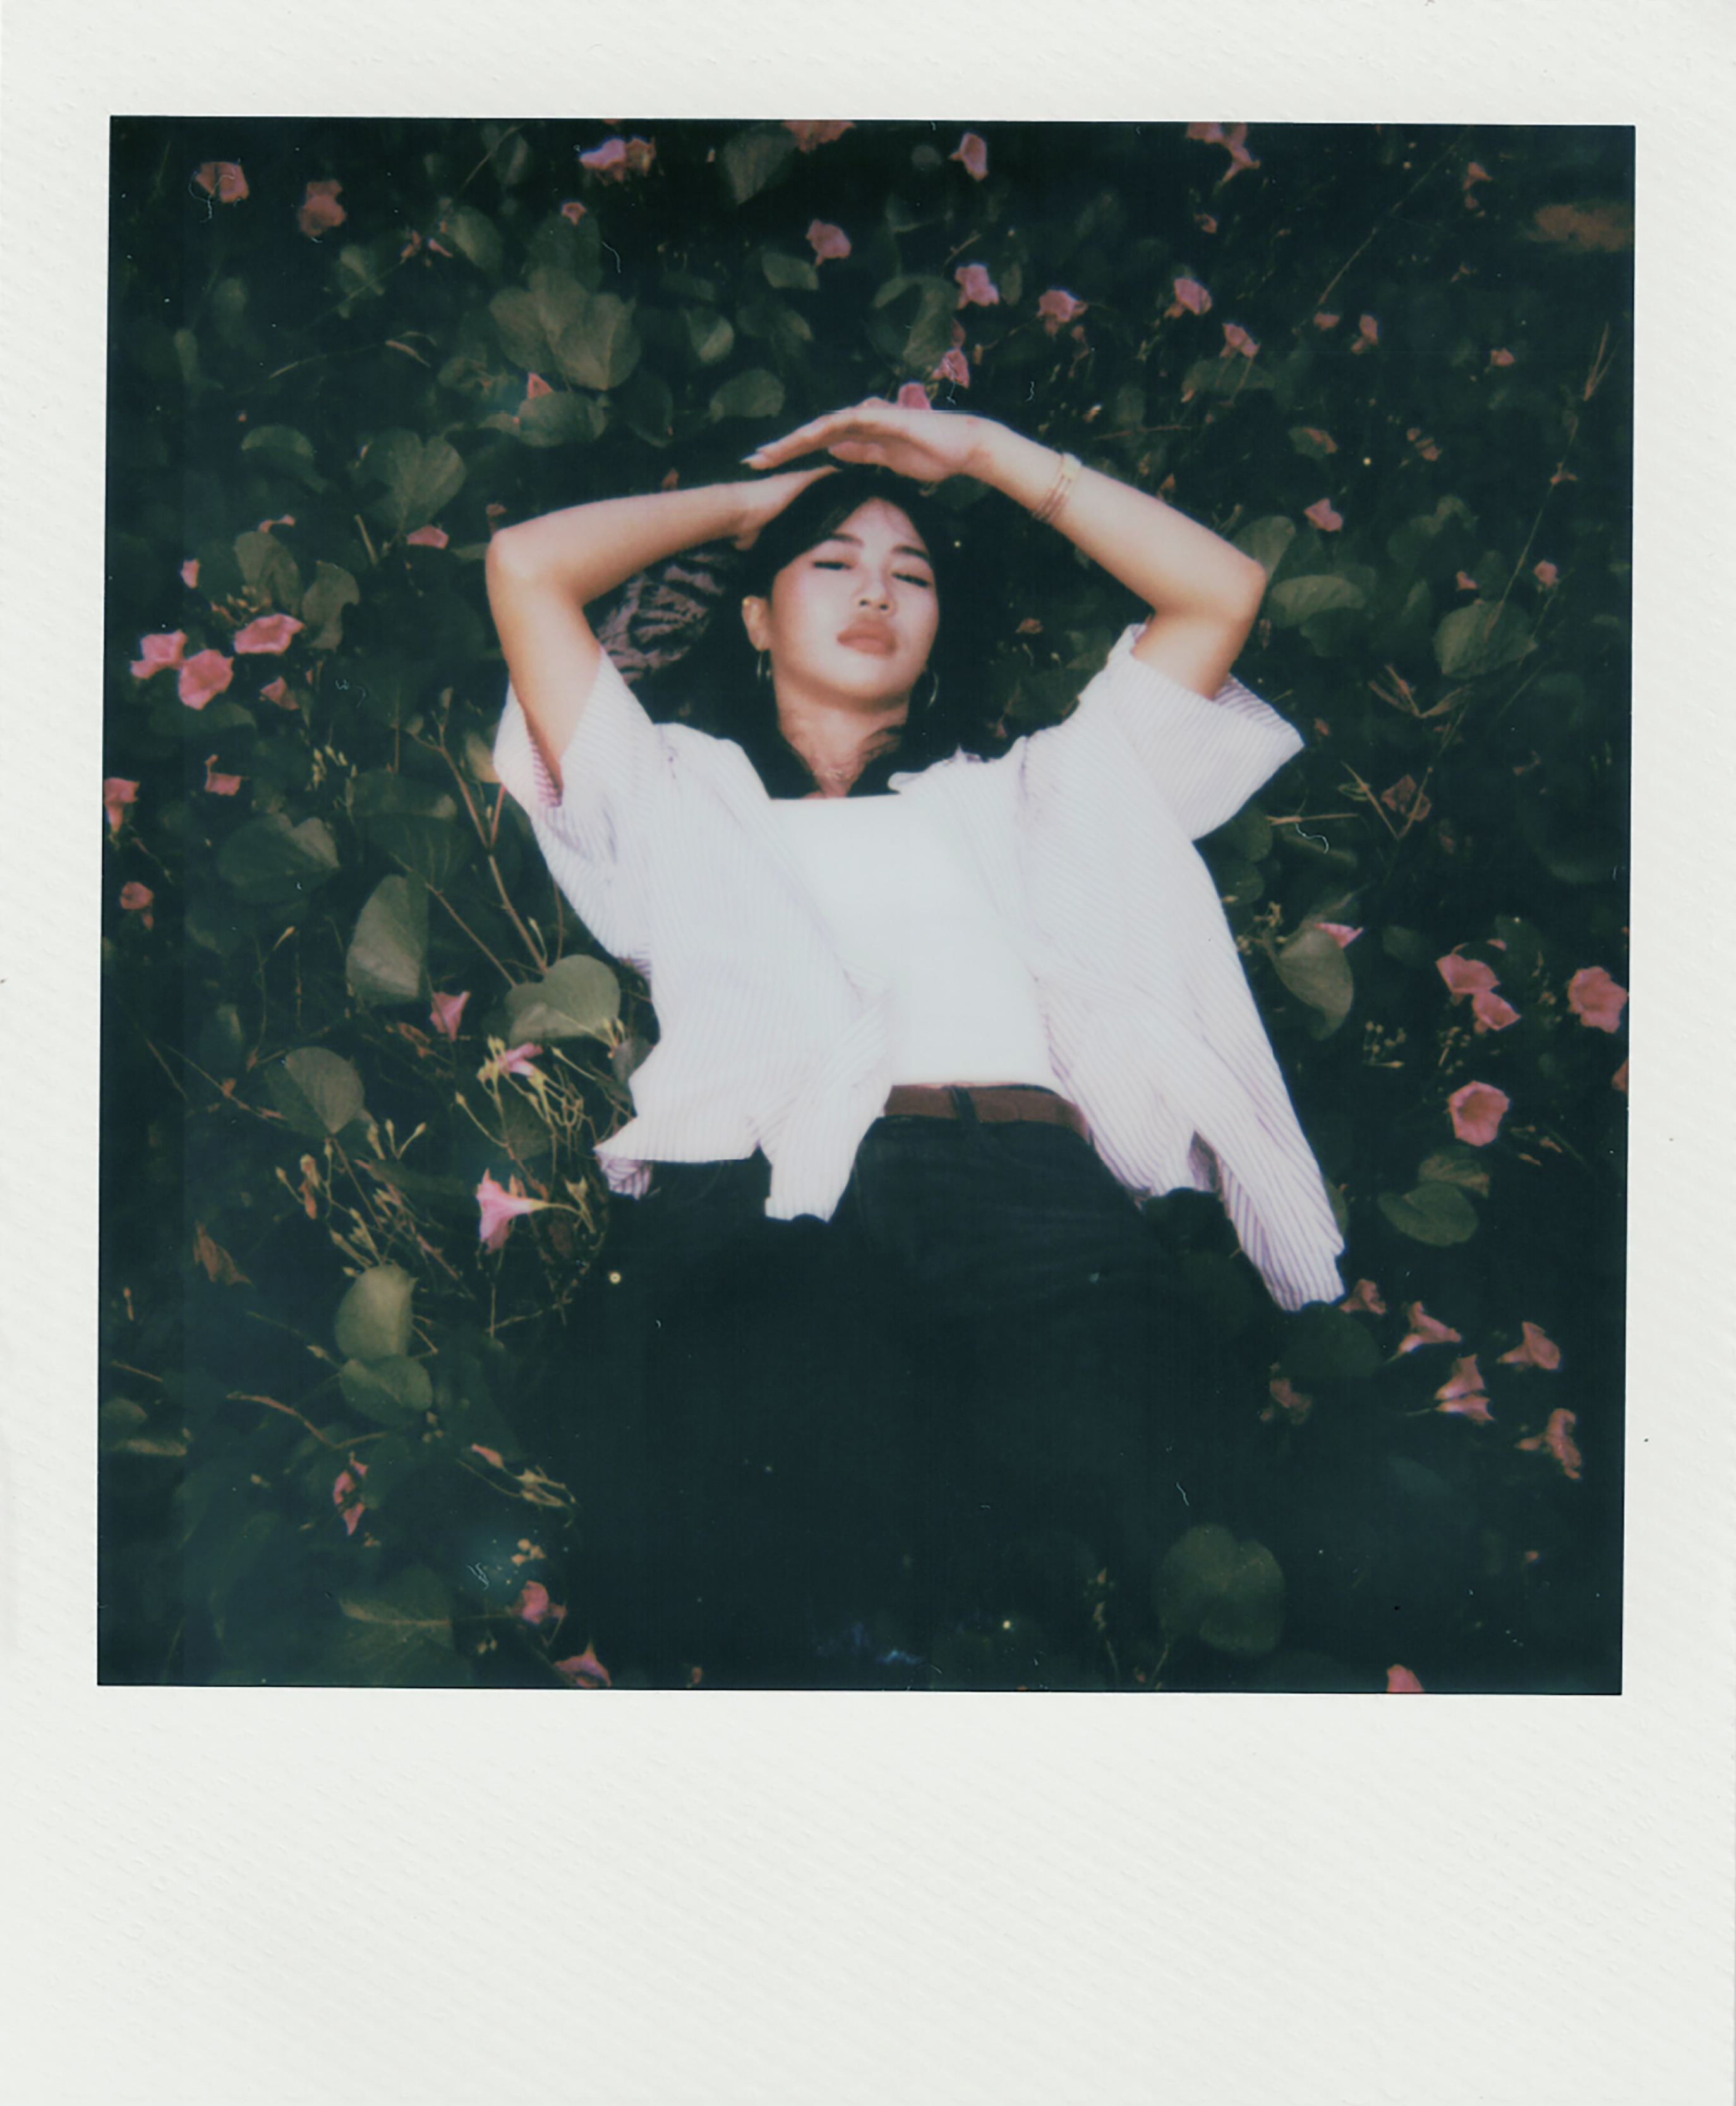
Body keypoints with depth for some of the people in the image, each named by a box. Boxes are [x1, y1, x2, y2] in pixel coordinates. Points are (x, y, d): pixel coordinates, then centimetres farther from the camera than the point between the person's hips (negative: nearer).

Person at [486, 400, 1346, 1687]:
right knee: (756, 1554, -34)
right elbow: (527, 564, 29)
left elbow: (1223, 589, 36)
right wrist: (749, 501, 41)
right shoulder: (681, 796, 34)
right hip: (755, 1189, -1)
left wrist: (983, 451, 39)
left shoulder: (1014, 797, 37)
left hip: (1028, 1175, 2)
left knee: (1114, 1479, -33)